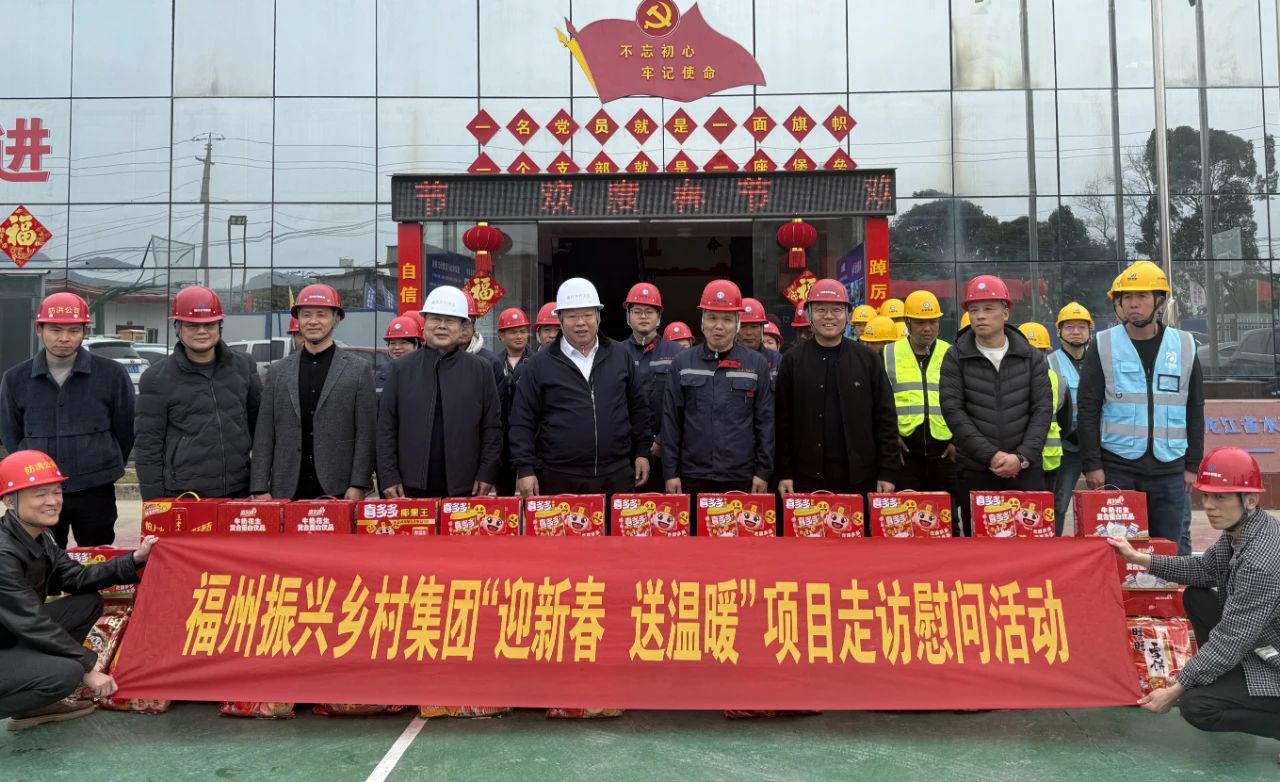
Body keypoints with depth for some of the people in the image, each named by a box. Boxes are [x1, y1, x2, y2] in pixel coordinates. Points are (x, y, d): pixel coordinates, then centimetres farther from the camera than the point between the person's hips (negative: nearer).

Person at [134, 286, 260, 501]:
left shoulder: (244, 366, 7)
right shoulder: (157, 378, -2)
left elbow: (258, 426, 14)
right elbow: (148, 446, -1)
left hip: (239, 492, 3)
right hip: (181, 497, -2)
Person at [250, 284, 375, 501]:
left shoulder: (358, 369, 2)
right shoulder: (278, 371, 11)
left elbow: (365, 433, -2)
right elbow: (264, 434, 8)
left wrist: (359, 485, -9)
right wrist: (260, 489, 1)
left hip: (339, 490, -2)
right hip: (286, 492, 2)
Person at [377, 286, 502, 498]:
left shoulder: (480, 370, 3)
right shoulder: (401, 369, 5)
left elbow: (492, 427, 3)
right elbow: (386, 427, 4)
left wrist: (487, 474, -3)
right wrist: (388, 477, -2)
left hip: (464, 487, 0)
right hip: (411, 486, 1)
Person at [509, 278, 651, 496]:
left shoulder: (620, 356, 8)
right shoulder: (539, 364, 0)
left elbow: (638, 408, 14)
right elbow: (523, 422, -1)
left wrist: (642, 452, 9)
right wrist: (525, 469, -7)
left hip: (616, 476, 2)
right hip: (559, 478, -2)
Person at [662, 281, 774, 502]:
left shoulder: (757, 363, 3)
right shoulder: (682, 364, 4)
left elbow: (765, 421, 3)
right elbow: (671, 421, 4)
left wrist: (763, 472, -1)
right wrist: (670, 472, 0)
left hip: (742, 478, 0)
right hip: (693, 477, 1)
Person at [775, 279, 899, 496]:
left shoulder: (867, 358, 4)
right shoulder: (793, 360, 3)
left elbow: (885, 418, 4)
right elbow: (782, 420, 3)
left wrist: (888, 471, -1)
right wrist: (784, 472, -2)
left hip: (859, 476, 1)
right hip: (808, 477, -1)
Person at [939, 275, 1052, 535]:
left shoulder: (1030, 356, 6)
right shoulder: (956, 357, 1)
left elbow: (1043, 409, 2)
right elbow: (952, 411, -7)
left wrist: (1022, 456, -10)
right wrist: (991, 455, -14)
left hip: (1025, 469, 1)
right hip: (975, 471, -1)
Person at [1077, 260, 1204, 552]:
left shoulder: (1184, 346, 7)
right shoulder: (1103, 345, 0)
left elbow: (1195, 410, 11)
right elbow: (1088, 410, -2)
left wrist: (1193, 464, 7)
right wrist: (1092, 464, -8)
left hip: (1169, 470, 2)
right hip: (1116, 467, -2)